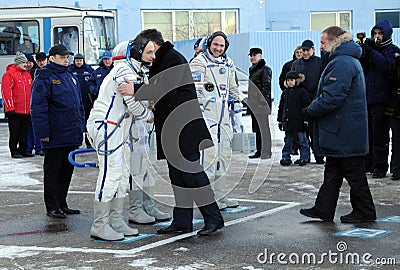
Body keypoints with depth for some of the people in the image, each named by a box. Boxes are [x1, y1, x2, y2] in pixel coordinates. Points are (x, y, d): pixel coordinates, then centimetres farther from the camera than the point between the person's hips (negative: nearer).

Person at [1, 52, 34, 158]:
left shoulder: (27, 74, 15)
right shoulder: (9, 74, -8)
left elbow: (31, 92, 21)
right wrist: (10, 107, -16)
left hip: (26, 110, 7)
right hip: (15, 110, -7)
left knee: (24, 132, 10)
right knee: (15, 132, 0)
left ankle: (23, 150, 18)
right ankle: (14, 151, 7)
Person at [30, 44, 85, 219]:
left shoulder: (71, 78, 17)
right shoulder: (44, 79, -8)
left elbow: (79, 104, 23)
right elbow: (38, 108, -14)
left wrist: (80, 126, 17)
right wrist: (43, 132, -18)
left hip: (71, 136, 8)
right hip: (55, 137, -8)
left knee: (67, 169, 13)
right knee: (53, 171, 1)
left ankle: (62, 204, 23)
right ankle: (52, 207, 7)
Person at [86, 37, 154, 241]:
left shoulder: (138, 72, 18)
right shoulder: (126, 71, -15)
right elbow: (133, 104, -17)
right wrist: (149, 116, -1)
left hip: (117, 128, 11)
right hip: (105, 125, -11)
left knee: (122, 174, 11)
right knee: (110, 173, -11)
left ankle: (116, 221, 17)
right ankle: (100, 226, -7)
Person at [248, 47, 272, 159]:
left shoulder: (265, 69, -8)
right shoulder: (252, 69, 18)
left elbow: (266, 87, -14)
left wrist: (263, 102, -19)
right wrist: (249, 102, 19)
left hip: (262, 103, -9)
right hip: (253, 104, 9)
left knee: (263, 126, -7)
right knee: (256, 127, 10)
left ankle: (266, 152, -4)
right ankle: (259, 151, 15)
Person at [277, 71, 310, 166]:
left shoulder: (302, 92, -5)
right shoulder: (285, 92, 10)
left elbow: (306, 107, -7)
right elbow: (281, 107, 16)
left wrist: (306, 120, -11)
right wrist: (280, 120, 15)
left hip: (299, 122, -5)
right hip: (287, 122, 5)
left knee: (302, 141, 4)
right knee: (287, 141, 11)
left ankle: (304, 158, 11)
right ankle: (286, 158, 16)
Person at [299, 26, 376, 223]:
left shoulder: (342, 63, -19)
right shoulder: (350, 61, 17)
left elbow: (331, 98, -25)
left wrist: (310, 110, -12)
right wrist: (313, 109, 12)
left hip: (345, 131, -11)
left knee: (353, 172, 0)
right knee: (332, 172, 13)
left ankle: (364, 211, 10)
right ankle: (323, 210, 19)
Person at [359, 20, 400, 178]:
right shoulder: (371, 47, 17)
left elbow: (387, 66, -18)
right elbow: (361, 68, 9)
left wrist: (371, 52, -19)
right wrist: (364, 53, -7)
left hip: (381, 99, -6)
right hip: (366, 98, 6)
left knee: (379, 135, -3)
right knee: (367, 133, 10)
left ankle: (380, 167, 3)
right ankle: (368, 163, 19)